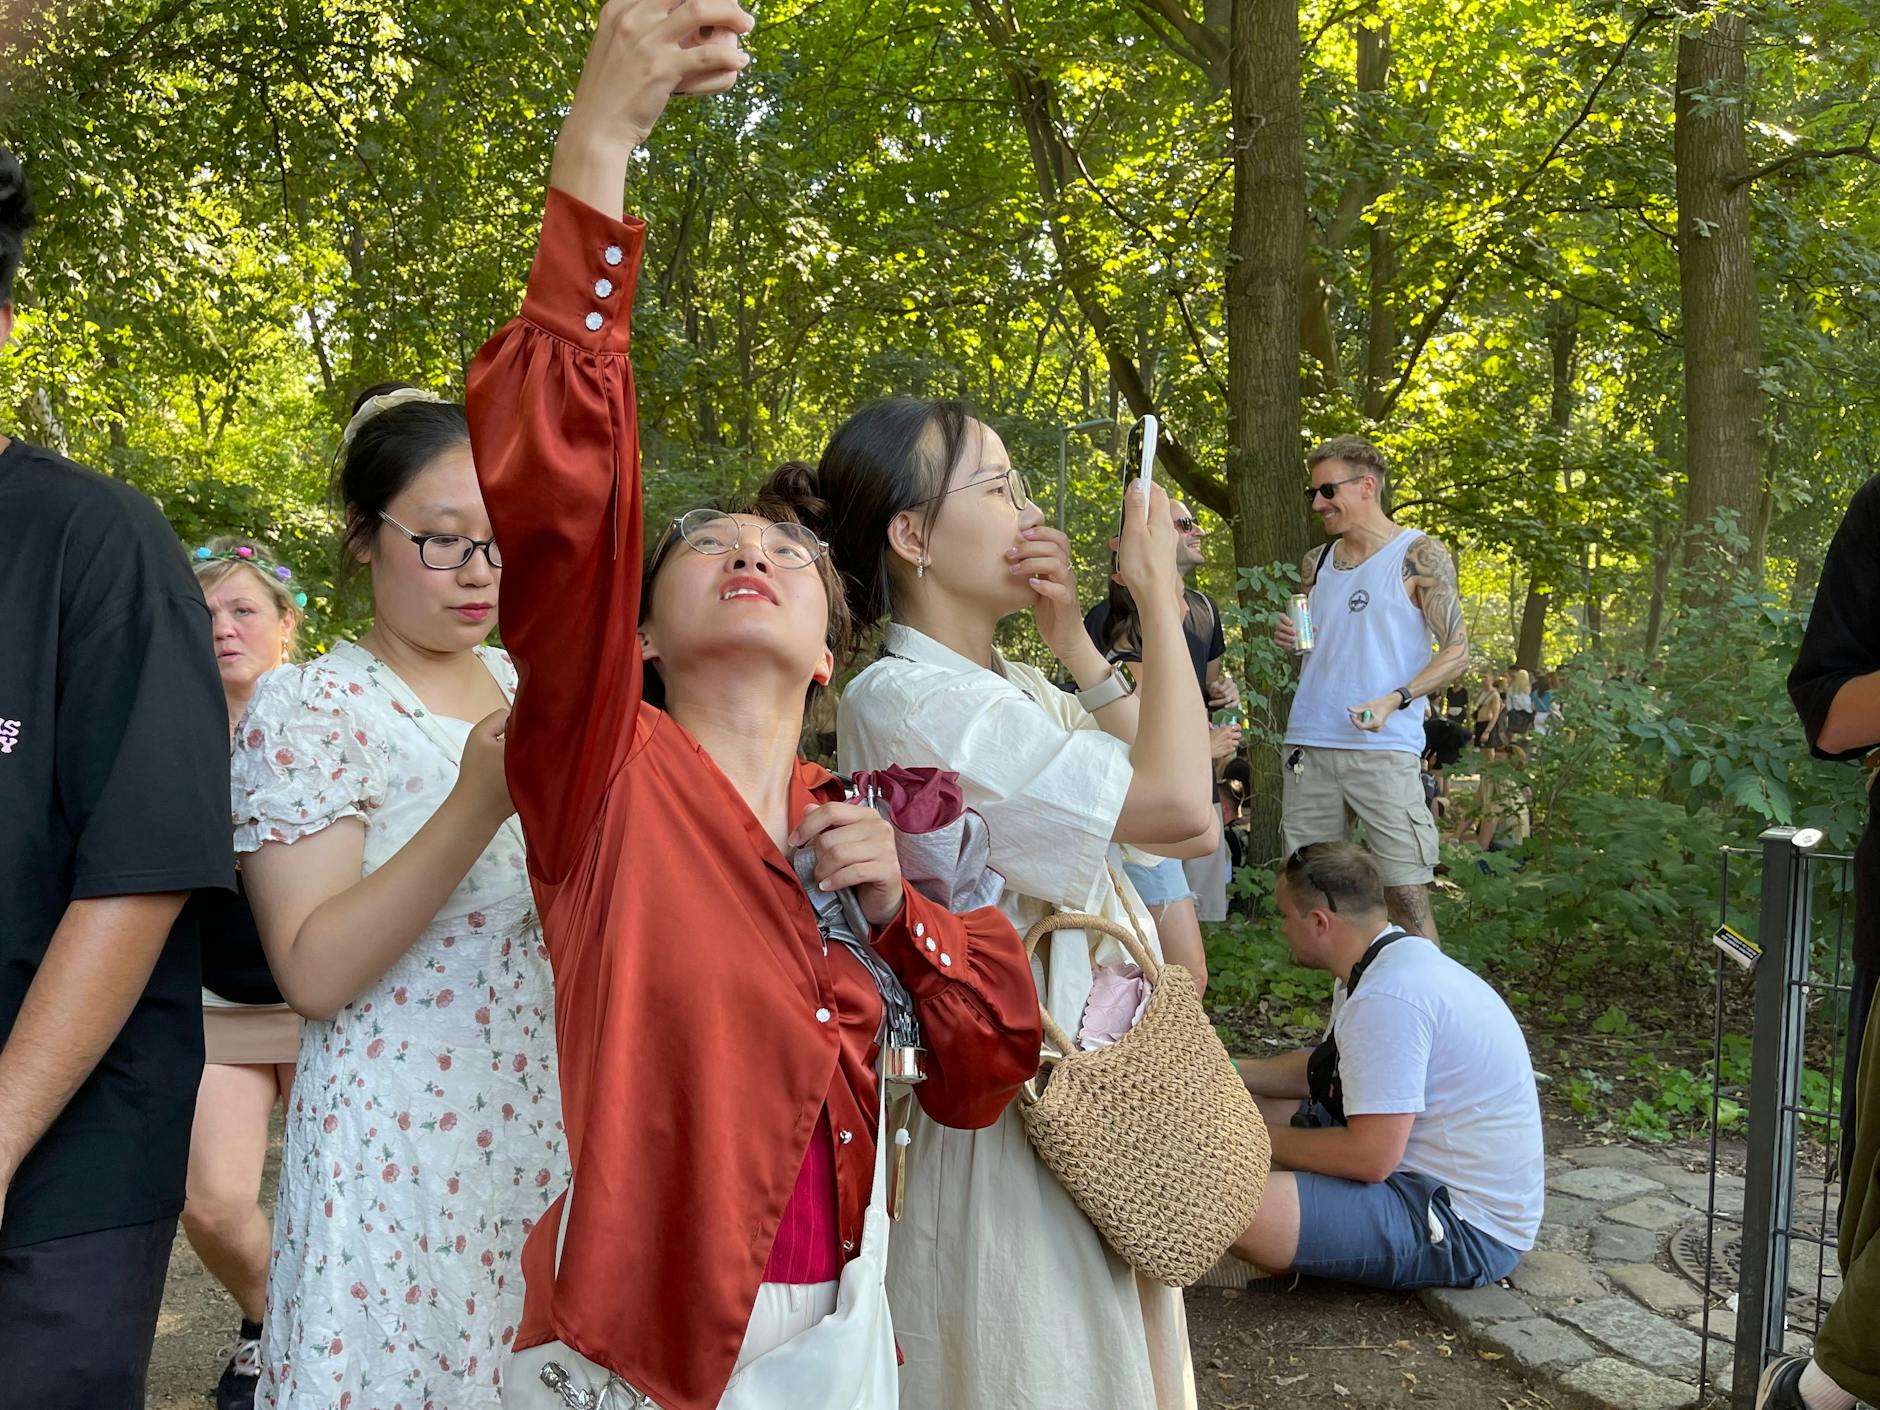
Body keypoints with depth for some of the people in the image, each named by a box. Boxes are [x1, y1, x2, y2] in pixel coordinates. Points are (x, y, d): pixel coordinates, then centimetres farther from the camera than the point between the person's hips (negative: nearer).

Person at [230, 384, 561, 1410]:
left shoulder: (527, 685, 8)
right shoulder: (306, 705, -9)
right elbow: (313, 974, -19)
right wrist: (478, 806, -29)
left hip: (550, 1137, 5)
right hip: (402, 1161, -5)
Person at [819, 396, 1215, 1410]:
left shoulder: (1018, 691, 9)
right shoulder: (902, 700, -20)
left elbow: (1187, 826, -1)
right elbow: (1178, 804, -24)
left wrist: (1071, 640, -2)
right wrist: (1155, 594, -13)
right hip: (1006, 1108, -9)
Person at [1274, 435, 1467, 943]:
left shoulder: (1420, 555, 0)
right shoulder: (1317, 562, 16)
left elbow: (1456, 653, -3)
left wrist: (1394, 700, -18)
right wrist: (1289, 639, 2)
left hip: (1383, 750, -5)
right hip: (1309, 747, 5)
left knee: (1407, 894, -7)